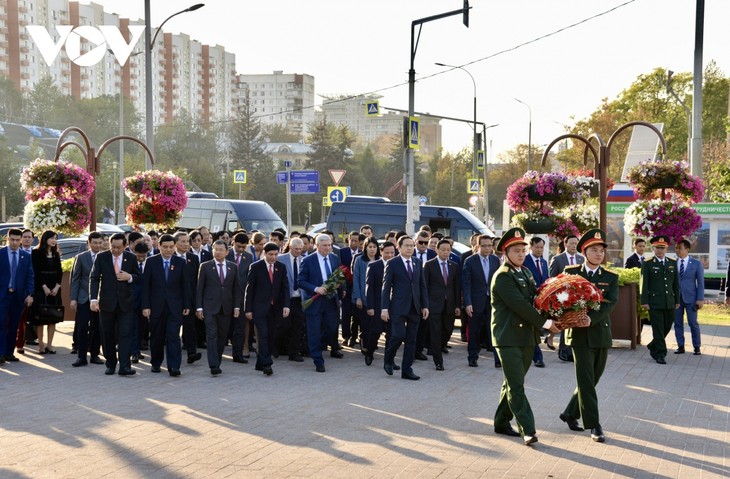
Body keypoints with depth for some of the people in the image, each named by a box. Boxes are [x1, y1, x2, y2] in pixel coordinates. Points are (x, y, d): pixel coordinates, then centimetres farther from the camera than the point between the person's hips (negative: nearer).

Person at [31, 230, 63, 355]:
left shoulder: (56, 254, 14)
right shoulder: (36, 253, -3)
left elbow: (60, 272, 9)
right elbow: (35, 272, -9)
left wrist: (57, 286, -5)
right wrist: (44, 287, -14)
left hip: (54, 289, 5)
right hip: (40, 288, -5)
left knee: (53, 317, 1)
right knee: (40, 317, -4)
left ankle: (49, 344, 4)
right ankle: (40, 345, -1)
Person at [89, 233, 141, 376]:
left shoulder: (131, 258, 3)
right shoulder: (101, 257, -1)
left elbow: (138, 277, 13)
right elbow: (94, 278, -5)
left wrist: (130, 277, -11)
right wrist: (93, 299, -17)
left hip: (125, 303, 0)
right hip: (107, 302, 0)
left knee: (125, 334, -8)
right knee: (108, 336, 8)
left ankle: (124, 366, -10)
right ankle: (110, 364, 20)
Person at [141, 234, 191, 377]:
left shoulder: (181, 262, 2)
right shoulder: (151, 262, 0)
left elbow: (185, 285, 5)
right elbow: (145, 285, -1)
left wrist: (186, 305, 1)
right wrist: (145, 306, -6)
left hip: (175, 306, 0)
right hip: (156, 306, 1)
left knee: (173, 336, -8)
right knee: (156, 337, 10)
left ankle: (174, 367, -9)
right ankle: (155, 363, 25)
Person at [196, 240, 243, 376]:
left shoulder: (233, 267, 8)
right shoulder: (205, 266, 1)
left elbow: (236, 288, 10)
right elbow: (200, 288, 2)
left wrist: (237, 306, 3)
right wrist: (199, 307, -4)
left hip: (226, 308, 3)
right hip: (210, 307, -3)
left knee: (222, 337, 7)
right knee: (212, 335, -11)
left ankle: (217, 363, 17)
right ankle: (214, 365, -15)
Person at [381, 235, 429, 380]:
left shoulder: (418, 263, 11)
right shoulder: (392, 263, -3)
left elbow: (422, 285, 13)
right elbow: (386, 287, -5)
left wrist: (425, 306, 7)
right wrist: (385, 308, -11)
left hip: (415, 307, 5)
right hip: (398, 307, -5)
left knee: (411, 340, 5)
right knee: (398, 335, -13)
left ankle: (407, 370, 12)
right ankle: (388, 360, 13)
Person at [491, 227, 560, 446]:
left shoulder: (525, 273, 15)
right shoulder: (502, 277, -12)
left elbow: (533, 299, 16)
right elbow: (519, 305, -18)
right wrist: (545, 323, -15)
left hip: (527, 336, 8)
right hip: (509, 337, -8)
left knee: (513, 383, 14)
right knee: (516, 386, -8)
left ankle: (502, 422, 25)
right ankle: (527, 430, -10)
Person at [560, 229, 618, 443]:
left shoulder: (611, 277, 5)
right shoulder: (570, 272, 3)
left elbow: (611, 302, -9)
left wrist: (590, 318, -24)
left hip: (601, 334, 3)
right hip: (579, 334, -3)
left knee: (591, 379, 11)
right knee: (586, 379, -5)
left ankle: (570, 414, 29)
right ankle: (594, 425, -2)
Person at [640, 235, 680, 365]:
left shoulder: (673, 263, 11)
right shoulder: (648, 264, -2)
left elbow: (676, 284, 14)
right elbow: (644, 284, -4)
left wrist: (677, 300, 11)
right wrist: (644, 301, -9)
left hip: (669, 303, 5)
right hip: (654, 303, -5)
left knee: (667, 327, 11)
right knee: (658, 329, -2)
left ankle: (653, 347, 32)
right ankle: (660, 354, 5)